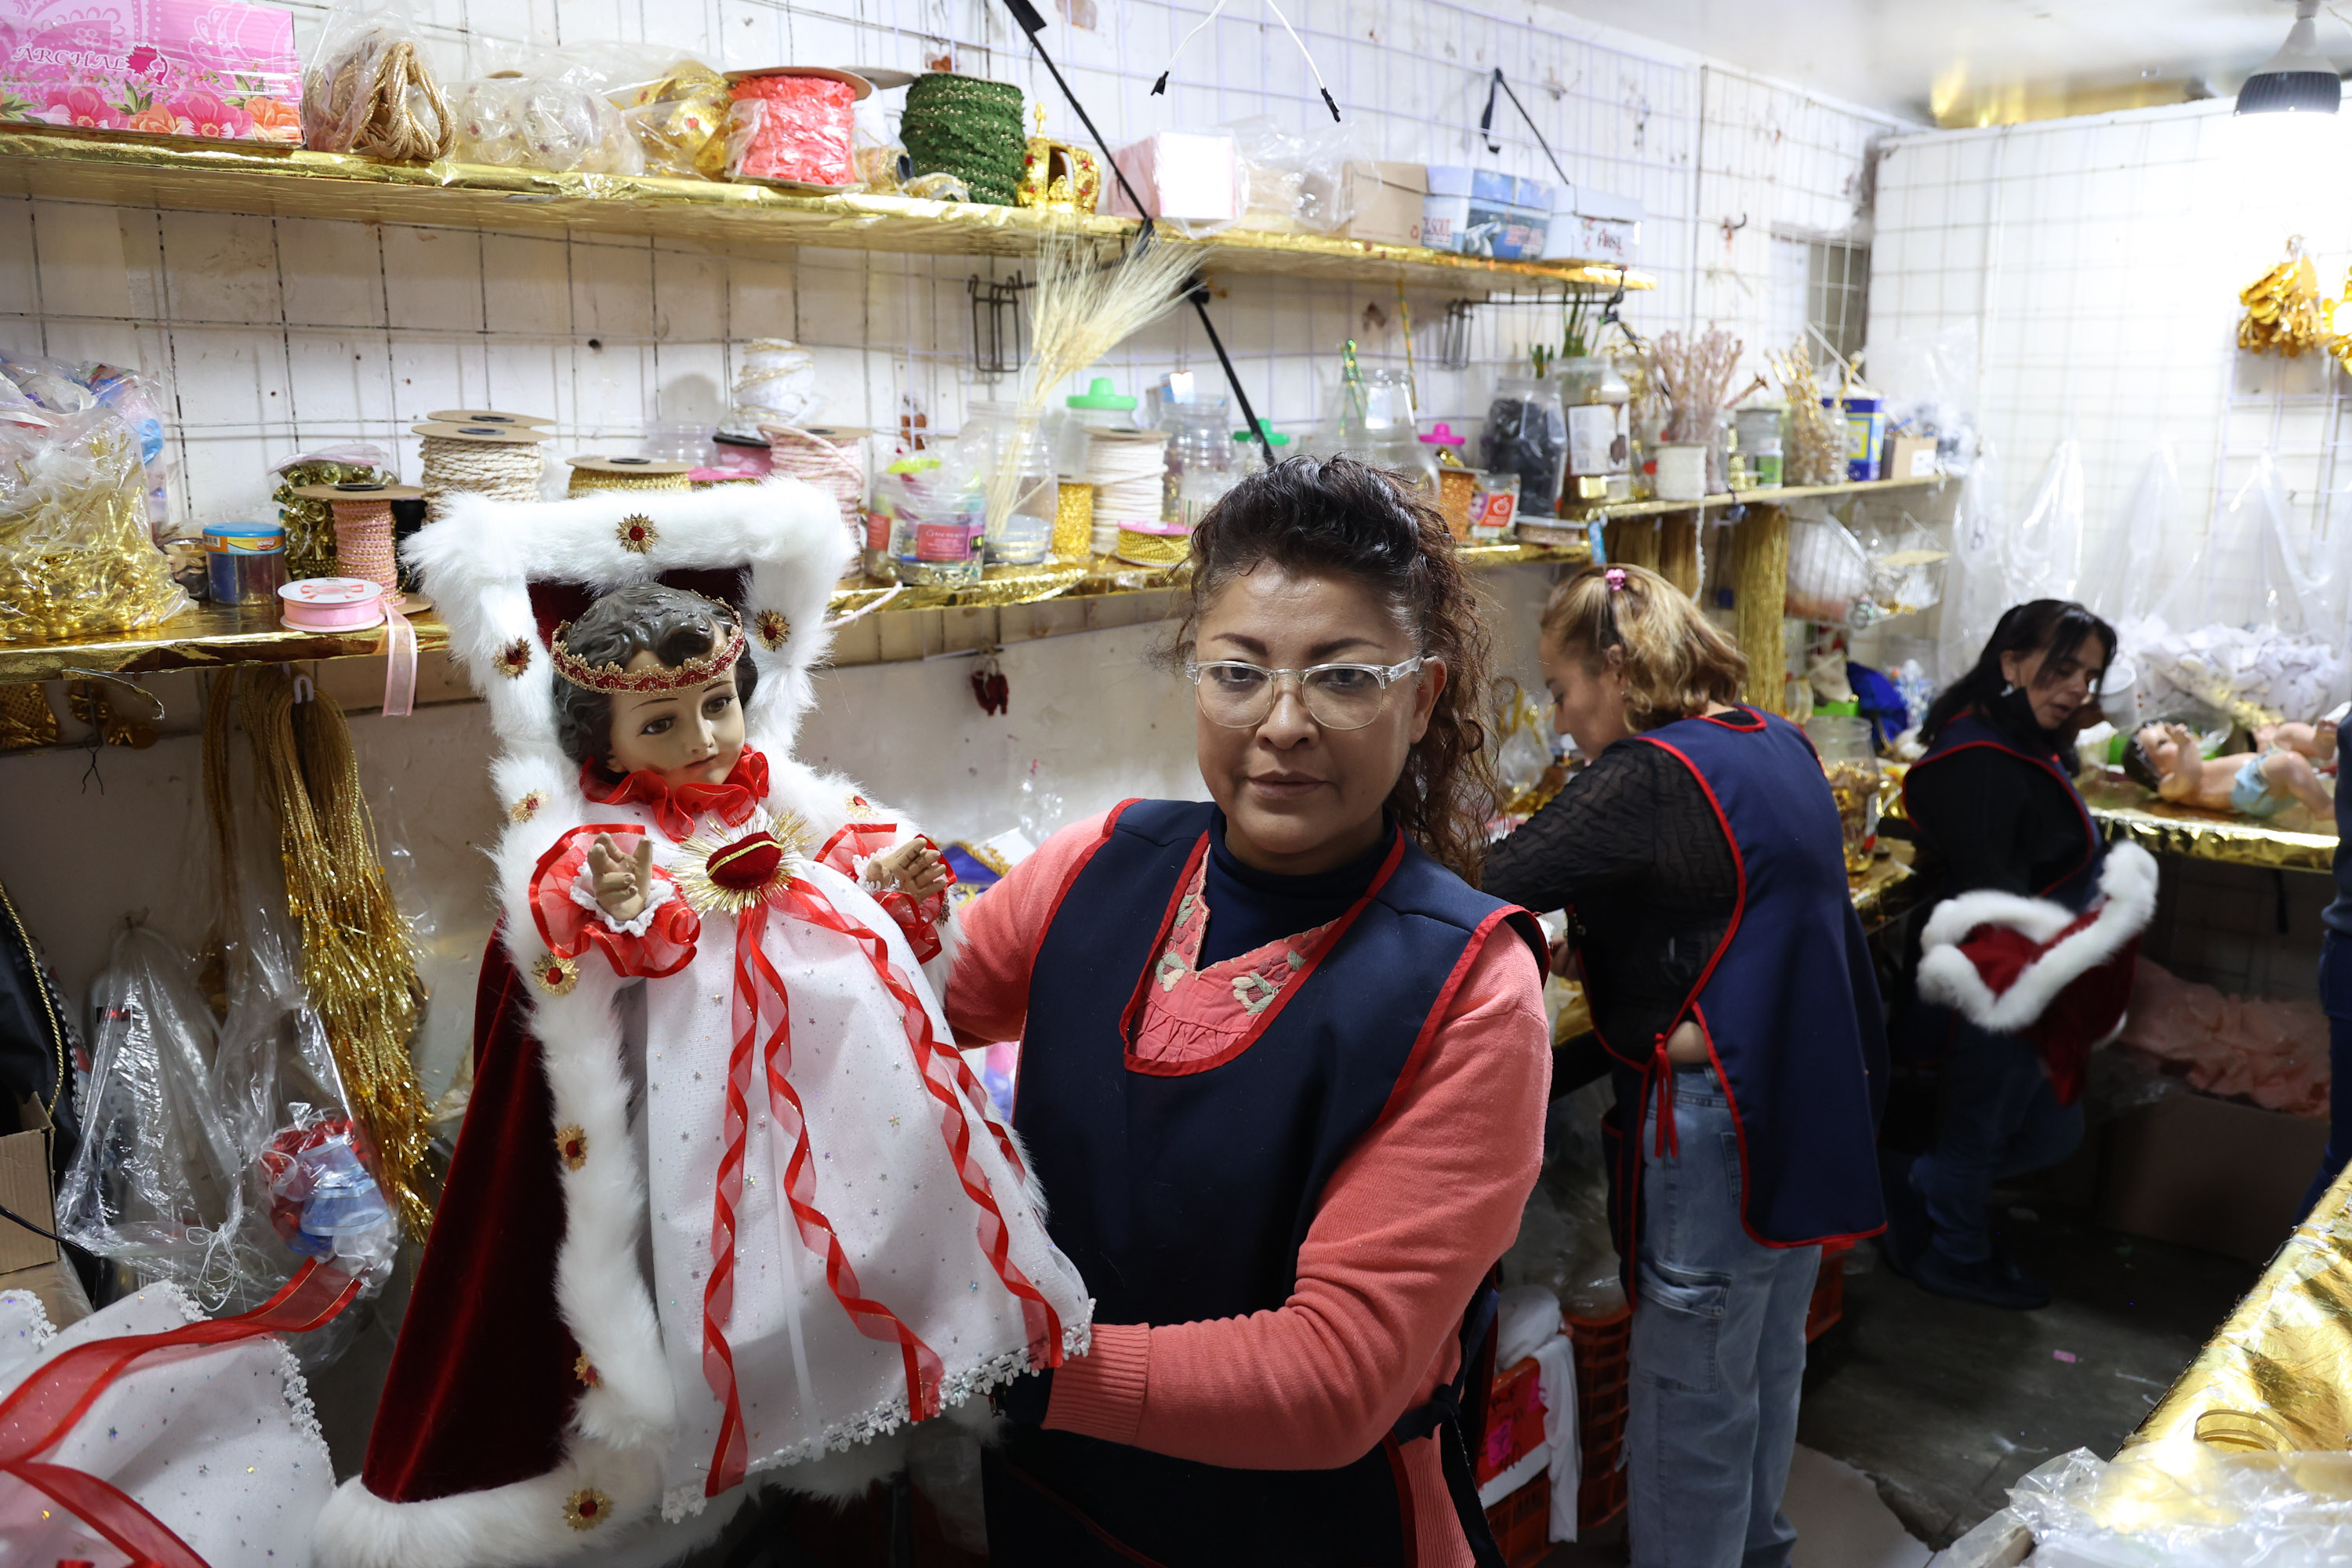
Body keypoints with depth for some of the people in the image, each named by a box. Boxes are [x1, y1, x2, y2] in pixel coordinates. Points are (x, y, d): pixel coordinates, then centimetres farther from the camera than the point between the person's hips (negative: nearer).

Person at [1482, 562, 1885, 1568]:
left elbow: (1497, 892, -25)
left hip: (1716, 1124, -9)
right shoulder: (1779, 746, 6)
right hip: (1816, 1107, 9)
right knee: (1766, 1358, 26)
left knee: (1691, 1393, 6)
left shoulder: (1651, 778, -21)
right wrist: (1586, 934, 10)